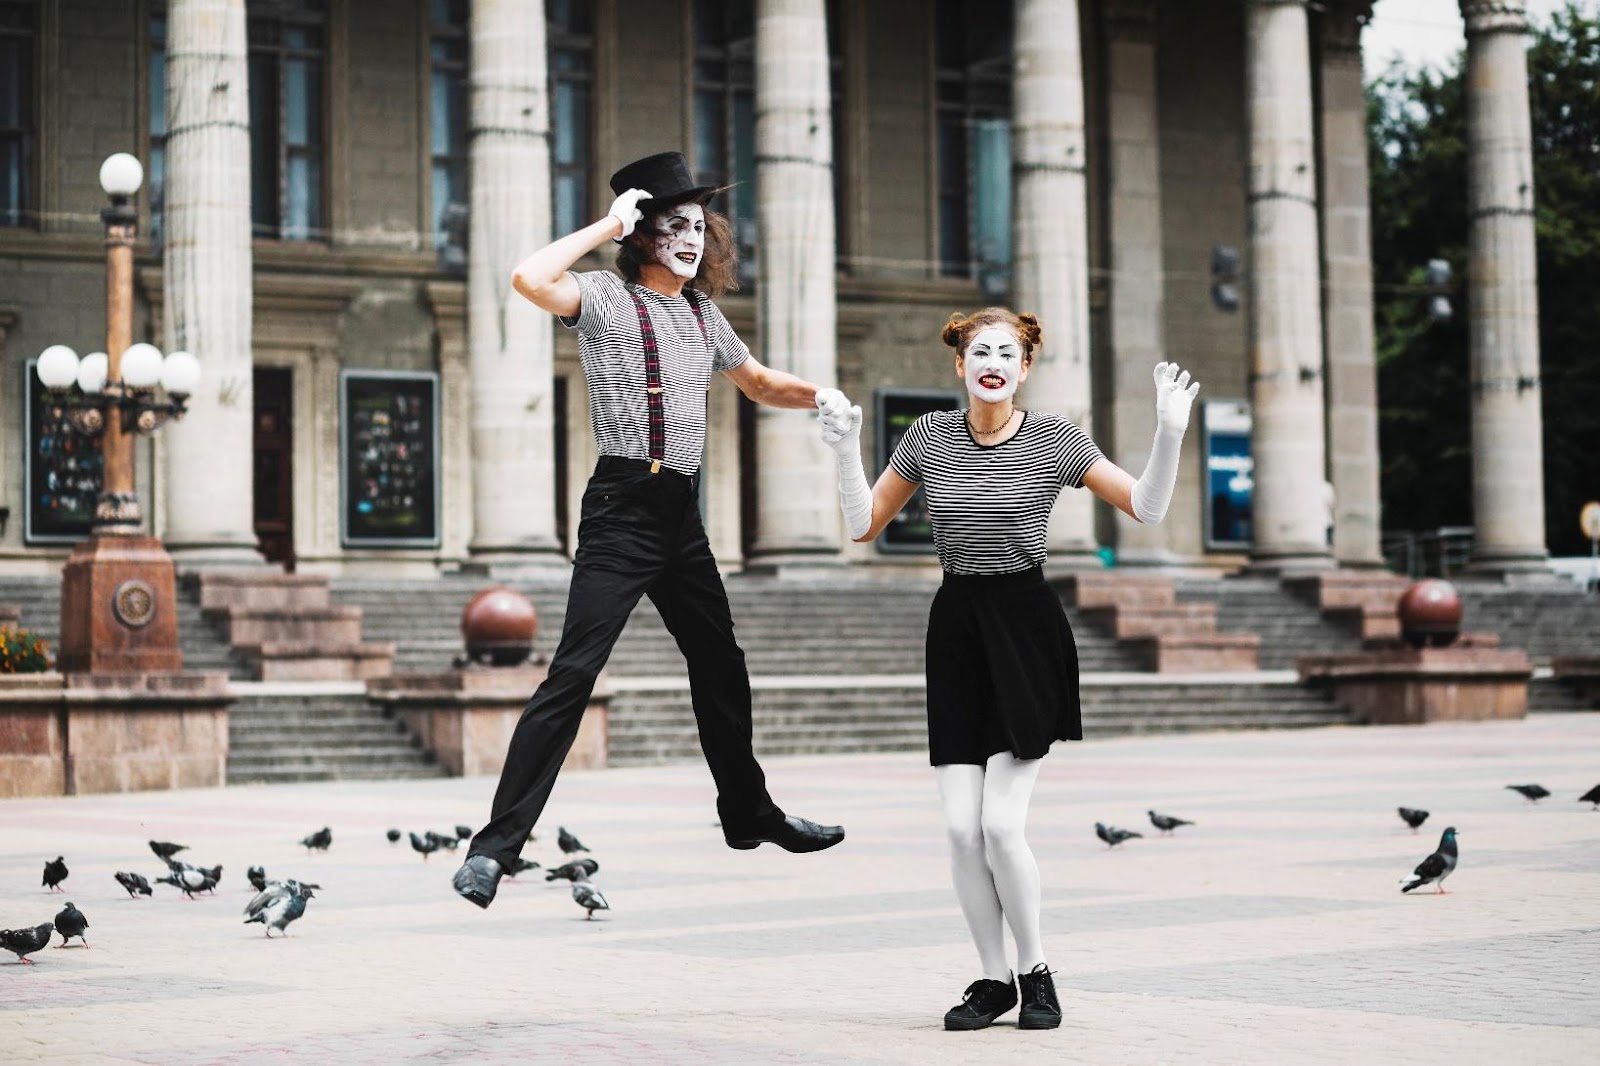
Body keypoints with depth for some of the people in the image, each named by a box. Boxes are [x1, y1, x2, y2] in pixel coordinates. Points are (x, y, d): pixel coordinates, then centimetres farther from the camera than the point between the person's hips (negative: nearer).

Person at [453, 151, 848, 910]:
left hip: (681, 512, 8)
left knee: (720, 663, 19)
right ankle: (497, 845, -15)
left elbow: (759, 383, 29)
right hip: (623, 508, -8)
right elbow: (530, 279, -27)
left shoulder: (703, 313, 14)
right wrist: (609, 224, -17)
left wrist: (818, 397, 9)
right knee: (574, 672, -15)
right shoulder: (609, 299, -7)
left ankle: (748, 813, 38)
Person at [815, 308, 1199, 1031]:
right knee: (962, 829, -1)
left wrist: (1169, 435, -18)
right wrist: (845, 447, -2)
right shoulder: (928, 438, 5)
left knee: (1000, 826, -11)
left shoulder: (1053, 440, -2)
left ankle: (1035, 971, 11)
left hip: (1026, 631, -3)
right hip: (955, 628, 3)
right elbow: (864, 525, 10)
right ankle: (992, 980, 15)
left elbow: (1146, 508, -3)